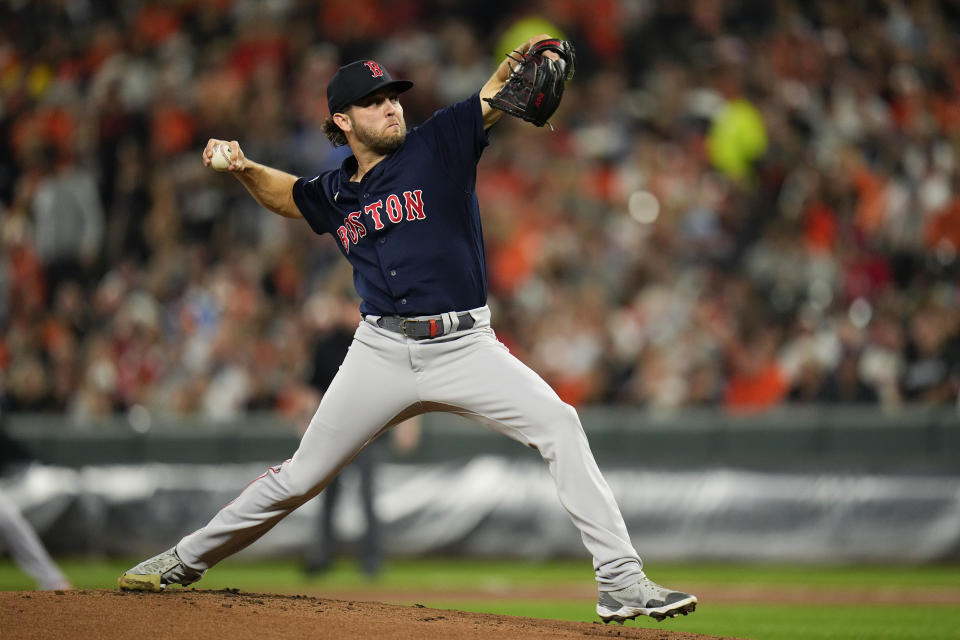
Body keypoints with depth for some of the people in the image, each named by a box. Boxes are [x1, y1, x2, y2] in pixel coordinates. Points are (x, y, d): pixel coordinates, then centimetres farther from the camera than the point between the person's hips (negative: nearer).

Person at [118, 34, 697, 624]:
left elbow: (494, 96, -16)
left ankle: (621, 583, -20)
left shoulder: (438, 145, -1)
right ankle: (187, 560, 28)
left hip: (465, 347, -2)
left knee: (557, 423, -22)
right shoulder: (333, 194, 10)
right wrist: (244, 169, 11)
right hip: (383, 352, 2)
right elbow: (285, 195, 32)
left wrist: (524, 57, -37)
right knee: (300, 477, 8)